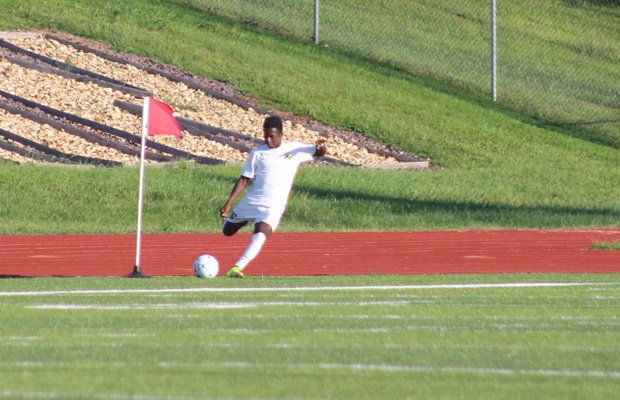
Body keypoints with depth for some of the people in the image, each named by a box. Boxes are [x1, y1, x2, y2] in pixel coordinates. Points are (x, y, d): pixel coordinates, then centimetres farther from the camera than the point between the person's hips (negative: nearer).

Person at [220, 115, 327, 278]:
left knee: (260, 236, -28)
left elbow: (320, 152, 8)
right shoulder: (257, 153, 3)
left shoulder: (294, 149, 3)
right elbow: (244, 179, 4)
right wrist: (228, 203, -4)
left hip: (273, 208, -3)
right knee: (227, 231, 16)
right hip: (250, 202, 3)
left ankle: (237, 268, -35)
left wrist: (321, 146, -19)